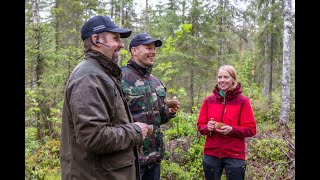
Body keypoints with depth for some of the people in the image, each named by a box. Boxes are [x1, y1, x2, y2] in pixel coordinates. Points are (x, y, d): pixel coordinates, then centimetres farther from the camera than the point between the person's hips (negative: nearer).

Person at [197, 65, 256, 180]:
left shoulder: (242, 101, -5)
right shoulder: (209, 100, 4)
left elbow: (251, 129, -6)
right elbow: (200, 126, 8)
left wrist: (232, 130, -21)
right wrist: (207, 128, -14)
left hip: (234, 156, -3)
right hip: (211, 155, 3)